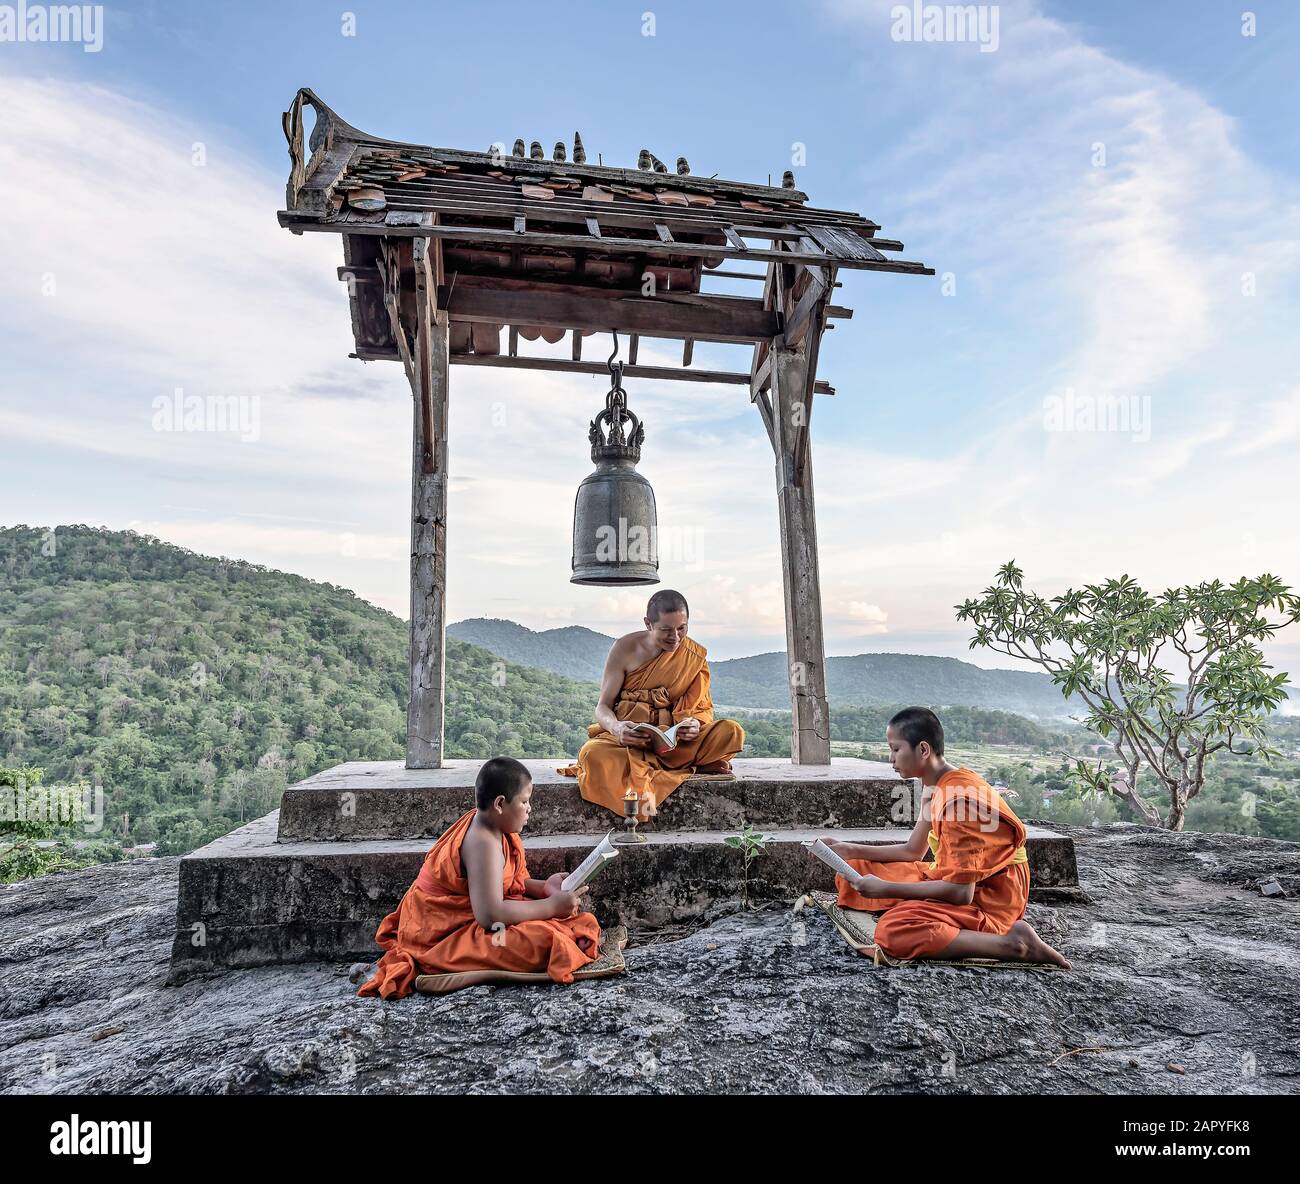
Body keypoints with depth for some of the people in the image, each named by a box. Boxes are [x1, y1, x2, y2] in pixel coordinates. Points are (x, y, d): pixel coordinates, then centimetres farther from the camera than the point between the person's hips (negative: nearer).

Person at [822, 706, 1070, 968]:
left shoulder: (959, 797, -25)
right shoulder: (934, 787, 6)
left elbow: (960, 891, -26)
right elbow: (913, 851, 17)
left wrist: (886, 889, -22)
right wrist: (850, 851, 9)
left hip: (986, 896, -10)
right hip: (954, 881, 10)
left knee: (894, 932, -34)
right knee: (853, 873, 8)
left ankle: (1013, 943, -20)